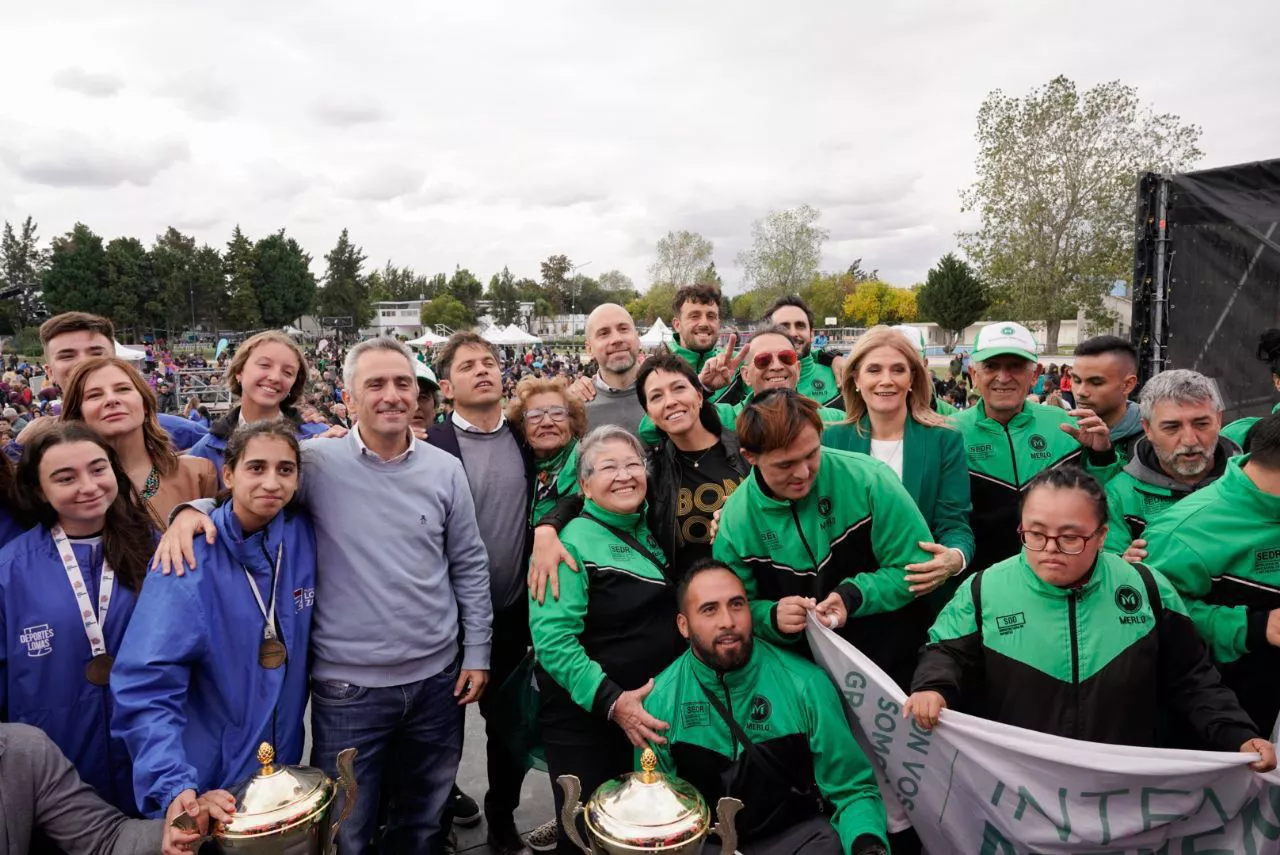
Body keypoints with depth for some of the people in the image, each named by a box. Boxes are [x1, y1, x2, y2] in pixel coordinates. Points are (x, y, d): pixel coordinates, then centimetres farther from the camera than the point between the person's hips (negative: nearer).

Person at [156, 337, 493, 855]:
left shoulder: (445, 470, -1)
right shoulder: (317, 462, -9)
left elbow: (469, 567, 5)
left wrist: (477, 652, 4)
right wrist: (191, 508, -23)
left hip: (437, 678, 2)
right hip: (347, 686, -2)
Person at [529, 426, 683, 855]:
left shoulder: (651, 529, 5)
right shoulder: (571, 542, -15)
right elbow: (553, 639, -23)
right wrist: (611, 701, -29)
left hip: (654, 711, 6)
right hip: (586, 720, -6)